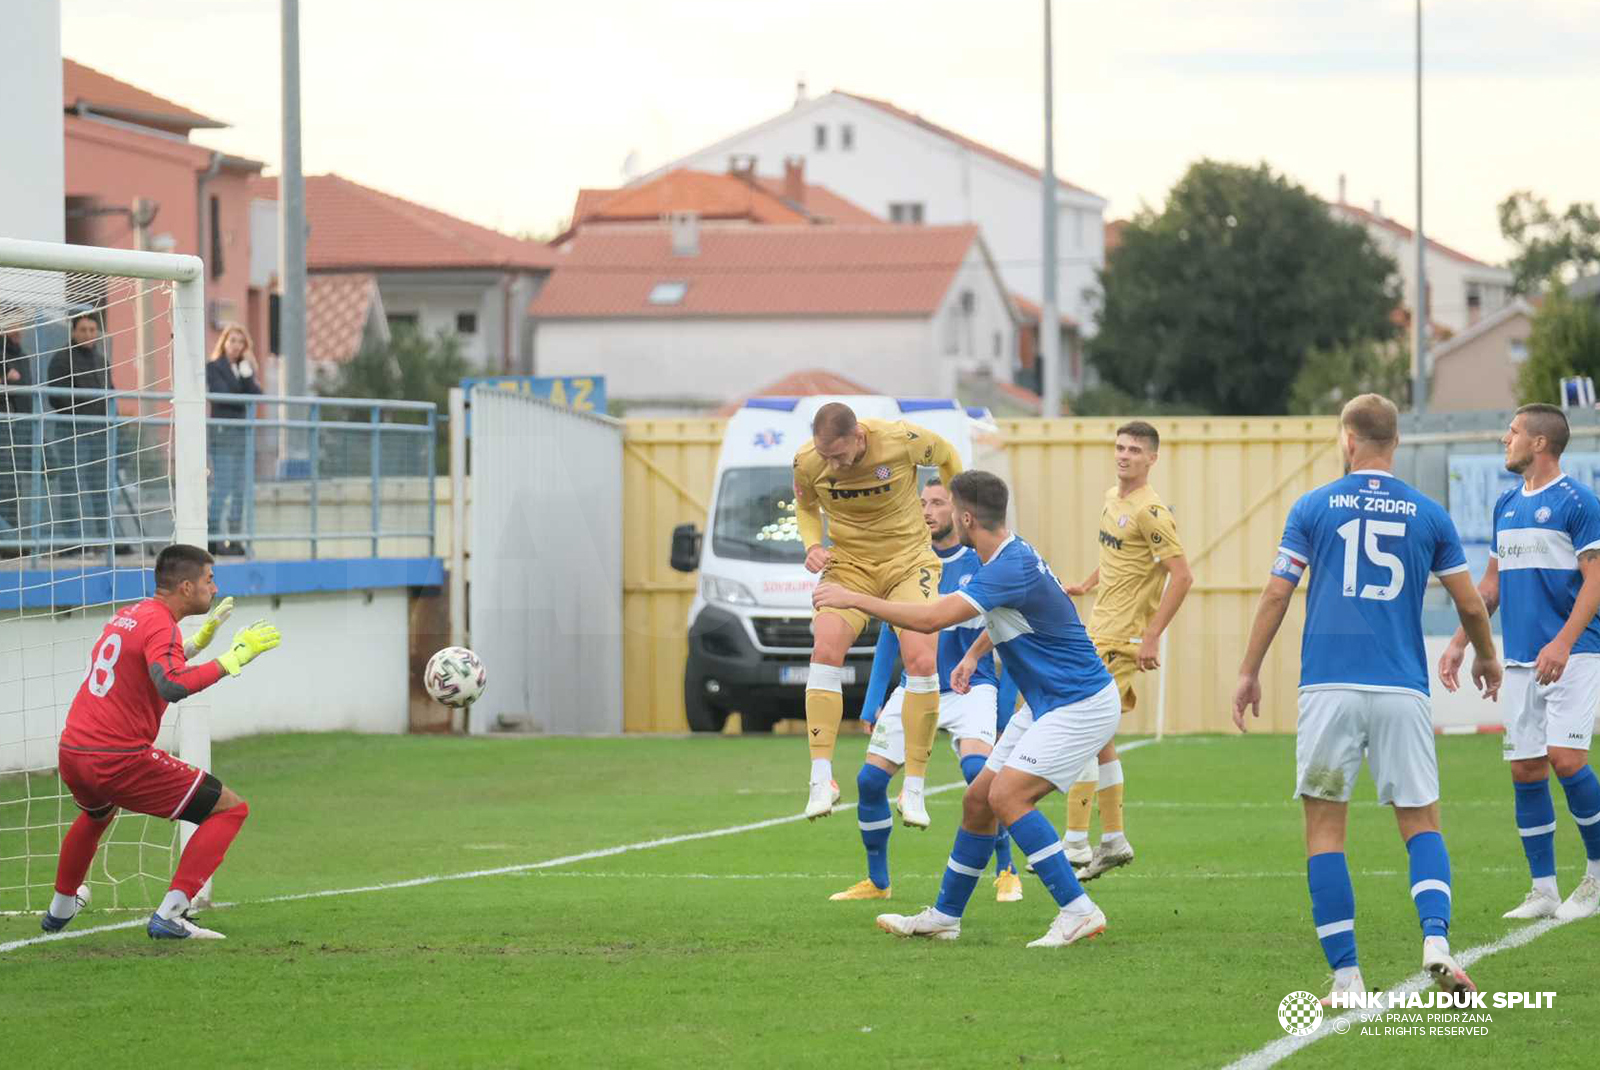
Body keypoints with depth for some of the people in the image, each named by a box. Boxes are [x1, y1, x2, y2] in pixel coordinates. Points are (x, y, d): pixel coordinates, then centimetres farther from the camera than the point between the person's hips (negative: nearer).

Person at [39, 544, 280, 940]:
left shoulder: (129, 615, 14)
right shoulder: (160, 625, -13)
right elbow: (172, 685, -31)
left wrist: (199, 640, 27)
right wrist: (233, 658, -28)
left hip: (72, 756, 9)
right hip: (121, 760, -9)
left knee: (97, 813, 42)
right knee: (230, 809, -4)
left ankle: (58, 910, 52)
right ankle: (168, 915, -13)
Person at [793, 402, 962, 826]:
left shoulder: (902, 441, -21)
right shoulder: (807, 462, -14)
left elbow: (947, 457, 3)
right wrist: (812, 545, -9)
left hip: (910, 561, -1)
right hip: (848, 564, 1)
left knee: (922, 661, -16)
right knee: (826, 648, -23)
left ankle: (914, 789, -5)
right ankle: (821, 779, -21)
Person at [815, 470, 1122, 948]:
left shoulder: (1012, 568, -25)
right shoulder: (1008, 559, 8)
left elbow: (931, 618, -31)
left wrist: (852, 598, -24)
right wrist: (975, 654, 17)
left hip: (1080, 706, -10)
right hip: (1046, 705, 10)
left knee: (1007, 795, -22)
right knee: (977, 799, 10)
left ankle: (1079, 912, -19)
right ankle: (944, 917, 22)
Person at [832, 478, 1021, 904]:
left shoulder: (980, 564, -5)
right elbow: (890, 636, 13)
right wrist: (872, 705, 11)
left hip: (970, 688, -4)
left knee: (977, 767, -27)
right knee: (870, 779, -4)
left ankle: (1006, 873, -14)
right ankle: (876, 882, 13)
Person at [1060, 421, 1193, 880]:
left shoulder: (1151, 511, -16)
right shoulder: (1112, 498, 12)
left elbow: (1182, 576, -20)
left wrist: (1152, 636, -23)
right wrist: (1085, 585, 25)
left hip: (1122, 640, -9)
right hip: (1098, 633, 9)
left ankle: (1075, 843, -9)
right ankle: (1114, 840, 22)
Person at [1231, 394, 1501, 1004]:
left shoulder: (1314, 507, 4)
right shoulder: (1429, 515, 8)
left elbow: (1276, 594, 2)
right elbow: (1470, 604, 11)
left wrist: (1249, 672, 12)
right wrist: (1486, 658, 31)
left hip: (1329, 688, -1)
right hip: (1402, 690, 1)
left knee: (1324, 828, 4)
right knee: (1421, 823, 8)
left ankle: (1346, 975, -3)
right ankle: (1437, 942, -16)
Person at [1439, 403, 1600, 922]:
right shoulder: (1507, 505, 15)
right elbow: (1491, 583, 22)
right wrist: (1460, 642, 15)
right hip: (1521, 660, 7)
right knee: (1526, 771, 3)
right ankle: (1544, 892, 8)